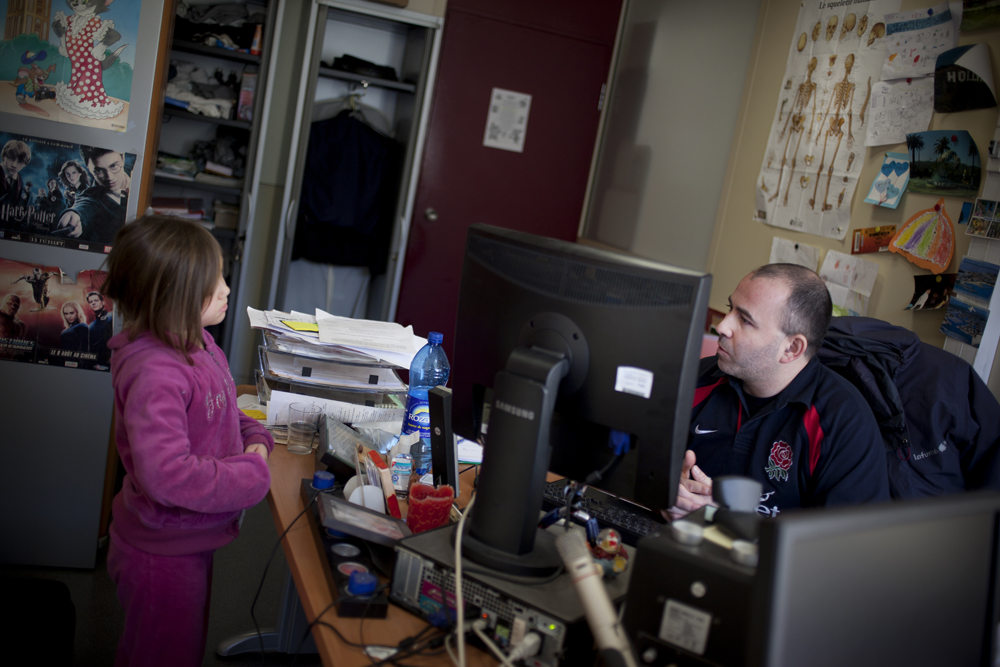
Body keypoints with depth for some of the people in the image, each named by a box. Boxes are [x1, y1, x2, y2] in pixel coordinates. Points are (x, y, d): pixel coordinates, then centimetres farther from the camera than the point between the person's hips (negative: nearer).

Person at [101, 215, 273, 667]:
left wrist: (254, 437, -5)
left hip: (191, 542, 9)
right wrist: (253, 474, -25)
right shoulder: (154, 373, -32)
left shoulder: (198, 344, -2)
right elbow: (169, 476, -36)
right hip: (163, 556, -9)